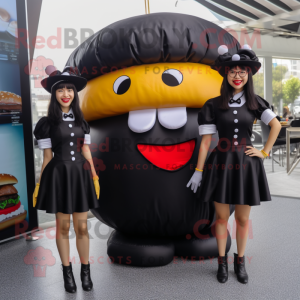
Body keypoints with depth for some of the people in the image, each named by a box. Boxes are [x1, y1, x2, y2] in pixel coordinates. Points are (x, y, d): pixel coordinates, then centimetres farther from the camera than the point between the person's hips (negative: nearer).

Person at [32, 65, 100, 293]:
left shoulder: (82, 122, 8)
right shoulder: (47, 123, -3)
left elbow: (86, 151, 11)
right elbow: (47, 157, -1)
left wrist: (95, 177, 9)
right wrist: (41, 184, -1)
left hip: (81, 174, 3)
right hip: (59, 175, -3)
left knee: (82, 226, 6)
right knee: (63, 226, 7)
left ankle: (85, 271, 22)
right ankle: (67, 272, 23)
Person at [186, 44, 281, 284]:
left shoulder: (254, 102, 3)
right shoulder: (213, 105, -2)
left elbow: (276, 125, 7)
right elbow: (206, 141, -3)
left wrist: (264, 152, 0)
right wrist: (198, 171, -3)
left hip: (246, 164, 1)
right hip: (220, 164, -1)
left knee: (243, 218, 11)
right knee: (222, 217, 8)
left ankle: (240, 261, 30)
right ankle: (222, 262, 26)